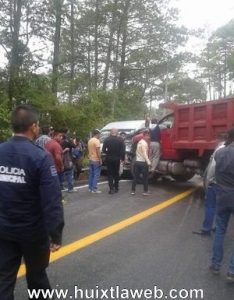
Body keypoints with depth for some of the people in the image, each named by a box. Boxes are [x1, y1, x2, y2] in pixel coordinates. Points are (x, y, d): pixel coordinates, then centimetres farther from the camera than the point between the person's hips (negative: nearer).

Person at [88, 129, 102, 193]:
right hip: (96, 160, -9)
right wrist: (100, 160, -15)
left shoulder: (89, 141, 11)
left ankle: (90, 188, 18)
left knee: (91, 174, 13)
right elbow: (98, 151, -19)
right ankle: (94, 189, -4)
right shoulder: (97, 141, -15)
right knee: (96, 175, -4)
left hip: (91, 160, 9)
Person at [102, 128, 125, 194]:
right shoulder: (120, 139, -6)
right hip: (117, 159, 1)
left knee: (110, 174, 4)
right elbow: (123, 150, -9)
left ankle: (111, 189, -4)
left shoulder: (107, 139, -7)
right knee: (116, 173, 16)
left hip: (109, 159, -1)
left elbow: (103, 150, -8)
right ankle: (116, 188, 22)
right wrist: (122, 158, -2)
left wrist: (108, 153, 10)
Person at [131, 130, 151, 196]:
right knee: (145, 177, 3)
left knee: (135, 177, 10)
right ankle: (145, 191, 7)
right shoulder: (144, 143, -13)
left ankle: (133, 190, 13)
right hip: (143, 162, -8)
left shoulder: (139, 142, 15)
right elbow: (144, 153, -26)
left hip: (137, 161, 8)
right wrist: (148, 162, -36)